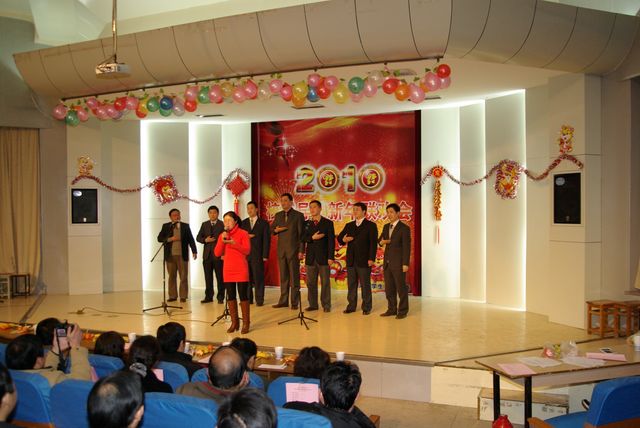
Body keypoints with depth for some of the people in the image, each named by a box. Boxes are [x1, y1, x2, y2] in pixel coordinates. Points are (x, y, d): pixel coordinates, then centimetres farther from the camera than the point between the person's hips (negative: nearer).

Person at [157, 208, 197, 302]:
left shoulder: (185, 226, 7)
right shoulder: (165, 226, 8)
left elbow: (191, 239, 3)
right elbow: (159, 238, 2)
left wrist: (194, 251, -5)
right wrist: (170, 239, -13)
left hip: (182, 255, -1)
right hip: (170, 255, 1)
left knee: (183, 277, 0)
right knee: (172, 276, 6)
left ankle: (183, 296, 5)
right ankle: (172, 296, 12)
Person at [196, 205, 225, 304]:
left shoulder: (222, 225, 0)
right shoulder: (204, 224, 13)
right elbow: (198, 237, 11)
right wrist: (205, 240, -10)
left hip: (218, 255, -4)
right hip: (207, 254, 4)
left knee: (220, 277, 1)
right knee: (208, 277, 7)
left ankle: (220, 297, 7)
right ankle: (208, 296, 13)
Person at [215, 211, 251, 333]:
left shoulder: (243, 233, -2)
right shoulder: (223, 235, 11)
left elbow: (247, 251, -11)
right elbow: (217, 253, 4)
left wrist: (233, 243, -21)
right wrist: (222, 240, -9)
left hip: (241, 270, -4)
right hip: (228, 270, 5)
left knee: (243, 296, -4)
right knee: (230, 296, 5)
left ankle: (246, 323, 3)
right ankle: (234, 322, 14)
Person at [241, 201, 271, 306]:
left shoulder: (263, 223, 4)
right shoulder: (243, 223, 15)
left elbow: (266, 240, -1)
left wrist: (265, 255, -8)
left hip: (257, 255, -3)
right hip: (245, 254, 3)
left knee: (258, 278, -3)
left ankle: (259, 299, 3)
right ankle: (248, 299, 11)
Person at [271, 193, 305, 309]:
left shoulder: (298, 215, -2)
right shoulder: (278, 215, 12)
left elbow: (301, 234, -4)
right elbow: (271, 229, 18)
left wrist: (301, 251, -10)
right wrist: (276, 230, -7)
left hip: (293, 250, -4)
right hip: (281, 250, 5)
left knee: (294, 277, -1)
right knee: (283, 276, 8)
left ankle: (294, 302, 3)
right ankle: (283, 301, 14)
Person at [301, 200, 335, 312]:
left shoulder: (328, 223, 0)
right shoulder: (306, 224, 10)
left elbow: (331, 241, -4)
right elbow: (302, 239, 4)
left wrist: (331, 257, -11)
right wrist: (312, 237, -14)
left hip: (323, 257, -3)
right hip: (310, 257, 3)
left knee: (325, 282, 1)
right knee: (311, 283, 6)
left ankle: (326, 305, 8)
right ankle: (313, 304, 14)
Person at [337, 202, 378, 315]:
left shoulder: (371, 225, -1)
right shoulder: (349, 225, 14)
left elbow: (373, 243, -7)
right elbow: (339, 237, 16)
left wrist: (371, 258, -15)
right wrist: (343, 240, -8)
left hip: (364, 261, -5)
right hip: (351, 260, 5)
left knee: (365, 285, 1)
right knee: (351, 284, 8)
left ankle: (366, 307, 9)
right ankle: (351, 306, 16)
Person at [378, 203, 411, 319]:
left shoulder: (404, 228, -8)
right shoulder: (386, 227, 13)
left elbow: (406, 247, -11)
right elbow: (380, 239, 21)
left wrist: (405, 264, -15)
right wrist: (381, 241, -5)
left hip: (398, 263, -7)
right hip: (387, 262, 7)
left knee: (401, 288, 1)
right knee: (389, 288, 11)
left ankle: (402, 311, 10)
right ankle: (392, 309, 21)